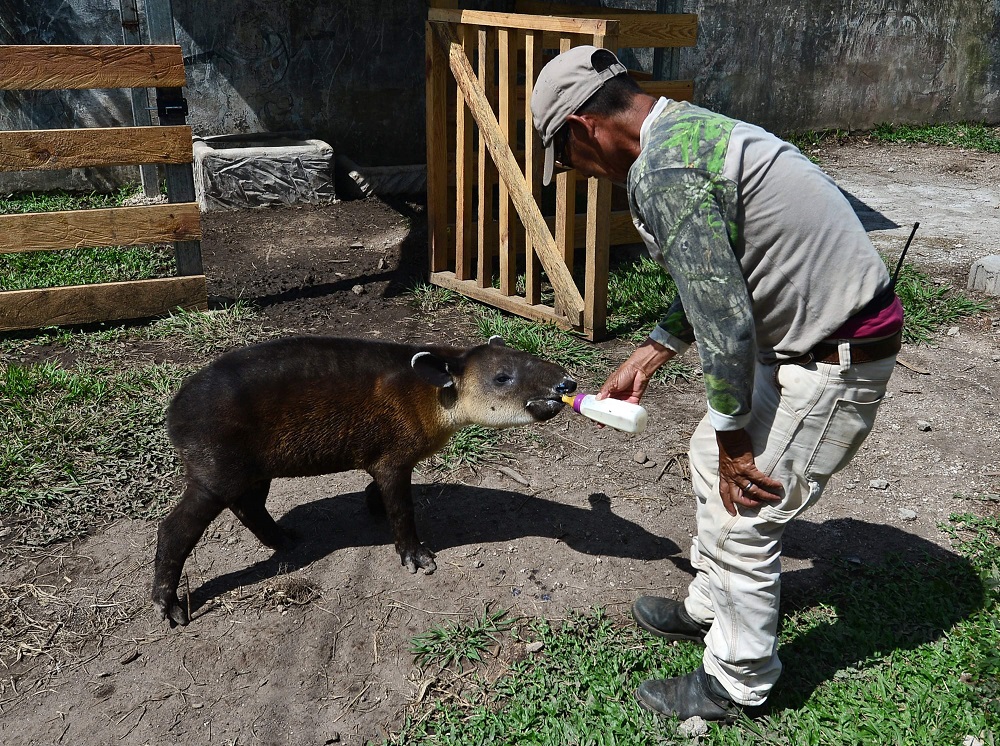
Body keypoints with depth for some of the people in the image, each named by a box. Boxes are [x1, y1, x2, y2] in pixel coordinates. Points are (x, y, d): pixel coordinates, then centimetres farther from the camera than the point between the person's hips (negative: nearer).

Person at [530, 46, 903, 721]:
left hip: (837, 360, -10)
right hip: (803, 334, 10)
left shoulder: (663, 173, -24)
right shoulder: (686, 127, 9)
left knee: (743, 518, 2)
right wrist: (646, 360, 25)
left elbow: (725, 321, -24)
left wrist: (735, 441, -12)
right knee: (711, 460, 21)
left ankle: (738, 685, 22)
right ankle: (711, 607, 41)